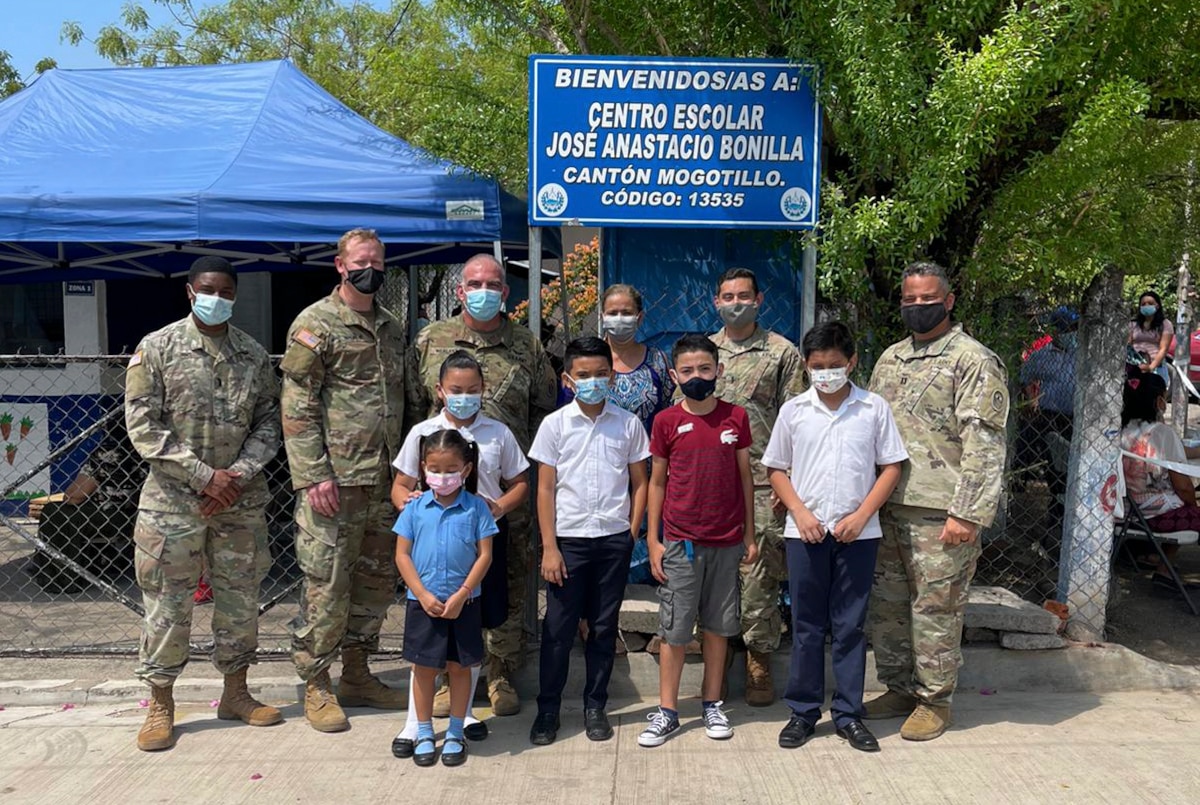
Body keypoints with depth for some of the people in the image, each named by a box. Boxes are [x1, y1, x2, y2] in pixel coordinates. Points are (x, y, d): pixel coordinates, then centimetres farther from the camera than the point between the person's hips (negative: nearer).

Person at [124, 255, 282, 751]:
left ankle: (235, 693, 27)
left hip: (241, 501, 3)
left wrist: (240, 474, -10)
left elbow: (268, 421, 6)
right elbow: (143, 426, -8)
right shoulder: (157, 348, -3)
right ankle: (161, 704, 21)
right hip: (173, 500, -3)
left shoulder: (254, 355, 6)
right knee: (168, 602, 5)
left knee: (240, 597, 11)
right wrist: (204, 476, -14)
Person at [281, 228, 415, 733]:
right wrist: (314, 474, -17)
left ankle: (357, 676, 28)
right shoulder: (315, 325, -5)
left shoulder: (392, 329, 15)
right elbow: (297, 407, -10)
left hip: (384, 482, 7)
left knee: (376, 582, 14)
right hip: (335, 482, -7)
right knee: (326, 585, 0)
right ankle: (316, 687, 15)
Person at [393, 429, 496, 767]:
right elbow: (402, 555, -1)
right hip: (423, 602, 1)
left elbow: (485, 555, -5)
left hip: (463, 603, 0)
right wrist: (423, 594, -10)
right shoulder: (415, 508, -1)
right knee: (424, 668, 9)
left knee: (459, 667, 9)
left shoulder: (476, 508, -4)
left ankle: (455, 734, 25)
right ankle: (424, 733, 25)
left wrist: (462, 594, -12)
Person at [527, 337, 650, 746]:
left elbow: (639, 482, 8)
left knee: (604, 628, 11)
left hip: (614, 540, 1)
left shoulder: (628, 423, 2)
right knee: (558, 628, 4)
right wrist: (549, 548, -6)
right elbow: (545, 488, -1)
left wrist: (631, 533, -1)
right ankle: (548, 709, 19)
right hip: (568, 539, -1)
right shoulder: (555, 425, -1)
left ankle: (595, 706, 25)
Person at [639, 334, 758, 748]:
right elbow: (657, 482, 3)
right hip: (680, 542, -1)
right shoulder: (667, 421, -2)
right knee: (675, 629, 4)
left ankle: (712, 704, 27)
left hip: (727, 541, 2)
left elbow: (745, 477, 7)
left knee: (719, 625, 12)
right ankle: (667, 712, 16)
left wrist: (750, 535, 7)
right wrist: (653, 539, 0)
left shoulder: (736, 417, 1)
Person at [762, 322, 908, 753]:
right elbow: (776, 469, 6)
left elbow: (891, 468, 2)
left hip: (857, 534, 0)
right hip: (805, 533, 1)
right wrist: (801, 513, -8)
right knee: (806, 626, 9)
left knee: (850, 627, 8)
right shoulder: (794, 410, 2)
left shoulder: (874, 408, 0)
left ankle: (848, 714, 21)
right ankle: (803, 711, 21)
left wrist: (860, 516, -9)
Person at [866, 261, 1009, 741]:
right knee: (886, 603, 14)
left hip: (939, 514, -7)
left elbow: (983, 444, -14)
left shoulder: (973, 361, -8)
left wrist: (967, 513, -19)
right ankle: (899, 689, 30)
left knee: (936, 610, 3)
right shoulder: (891, 358, 14)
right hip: (888, 507, 7)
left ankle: (935, 700, 19)